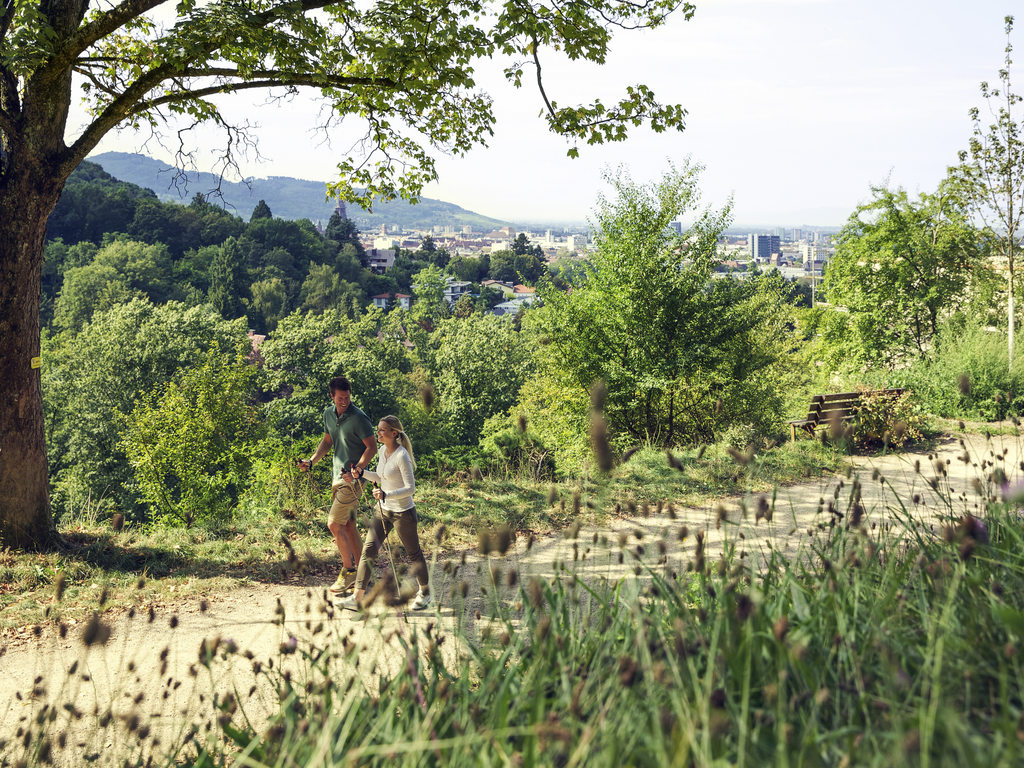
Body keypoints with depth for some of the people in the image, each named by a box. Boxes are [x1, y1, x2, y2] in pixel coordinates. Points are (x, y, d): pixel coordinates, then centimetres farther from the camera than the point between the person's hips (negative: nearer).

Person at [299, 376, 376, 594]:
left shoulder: (358, 418, -16)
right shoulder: (328, 413, 8)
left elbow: (372, 447, -15)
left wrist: (356, 470, -26)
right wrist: (312, 461, 8)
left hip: (352, 479, -8)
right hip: (338, 477, 8)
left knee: (334, 524, -10)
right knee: (348, 525, 11)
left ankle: (348, 570, 2)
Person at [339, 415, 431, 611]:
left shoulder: (401, 456, -21)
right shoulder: (383, 451, 3)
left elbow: (410, 488, -22)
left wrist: (386, 495, -33)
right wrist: (362, 473, 4)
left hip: (403, 513, -7)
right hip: (383, 510, 7)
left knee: (413, 554, 9)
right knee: (368, 550, -1)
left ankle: (424, 593, 30)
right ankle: (357, 598, 0)